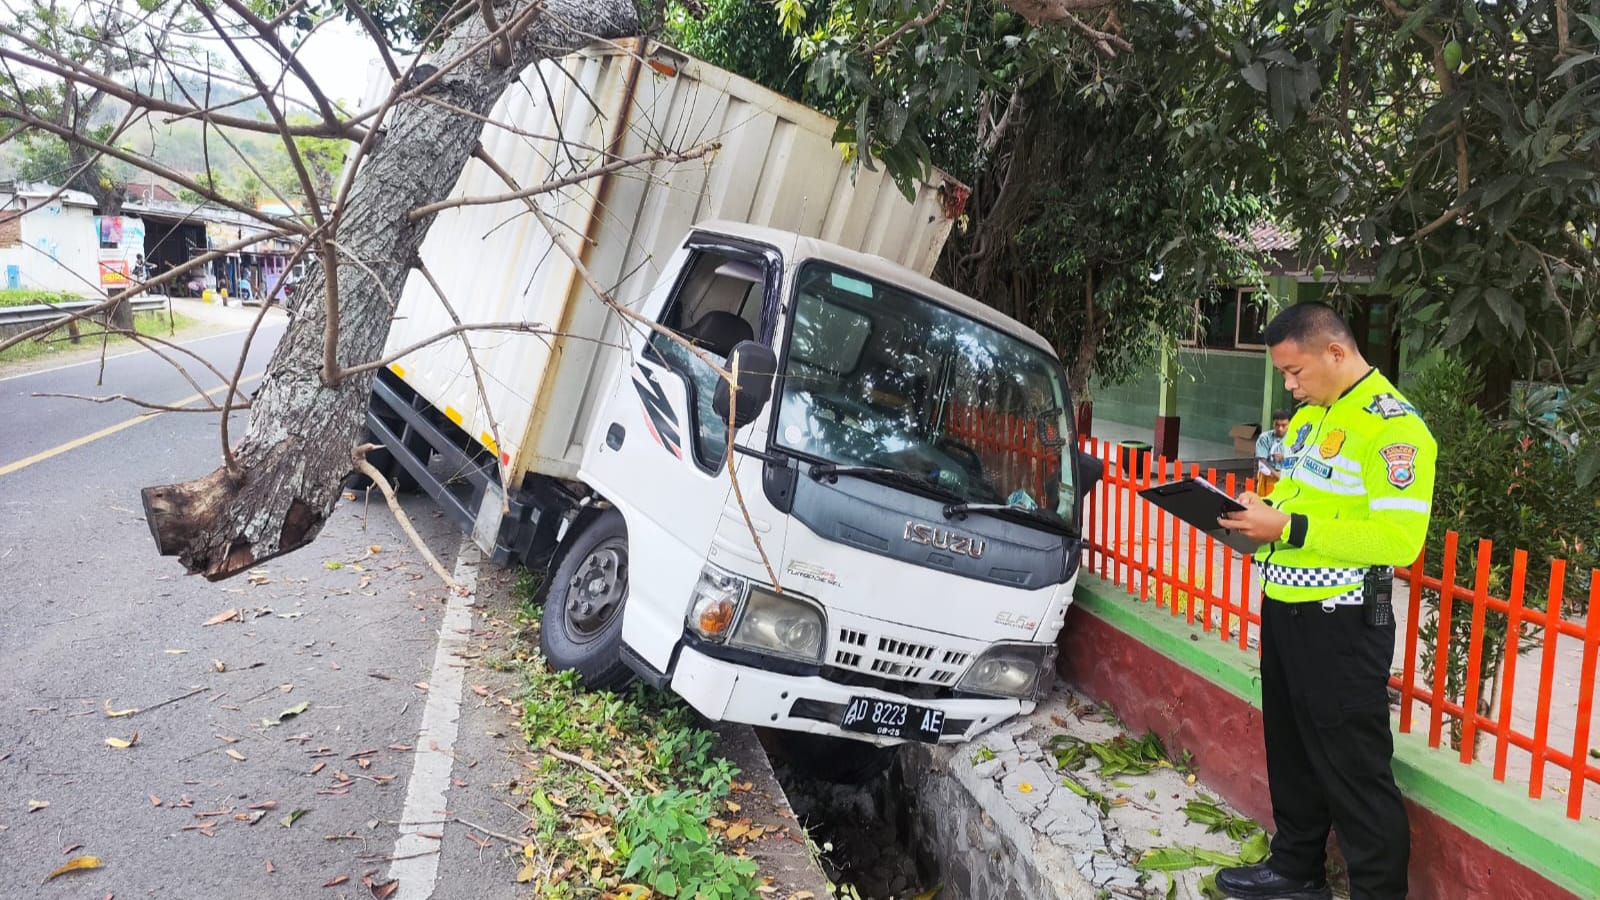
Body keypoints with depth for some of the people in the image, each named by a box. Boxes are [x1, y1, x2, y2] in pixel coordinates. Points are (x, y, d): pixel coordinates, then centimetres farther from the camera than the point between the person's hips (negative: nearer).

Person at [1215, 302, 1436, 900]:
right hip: (1284, 609, 9)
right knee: (1290, 751, 21)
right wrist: (1260, 512, 1)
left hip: (1342, 623, -9)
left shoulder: (1392, 424, -17)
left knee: (1354, 770, 1)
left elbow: (1400, 539, -25)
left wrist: (1289, 528, -26)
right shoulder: (1308, 415, 12)